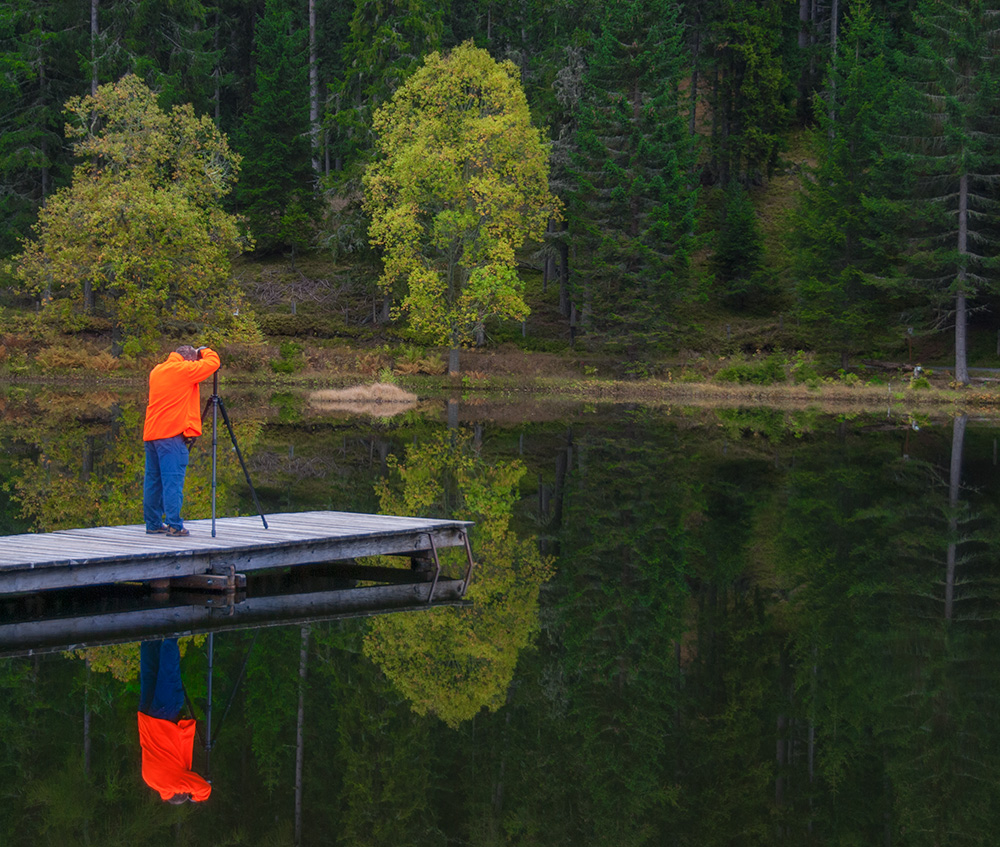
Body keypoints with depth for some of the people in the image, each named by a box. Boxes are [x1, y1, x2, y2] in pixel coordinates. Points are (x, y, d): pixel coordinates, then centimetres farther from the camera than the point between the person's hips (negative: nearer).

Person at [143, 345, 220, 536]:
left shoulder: (156, 371, 15)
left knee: (153, 479, 11)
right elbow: (213, 362, -6)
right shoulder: (184, 370, -8)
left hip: (151, 433, 8)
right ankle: (174, 525, -12)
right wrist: (204, 351, 14)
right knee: (173, 480, -9)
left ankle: (153, 523, 15)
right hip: (172, 434, -8)